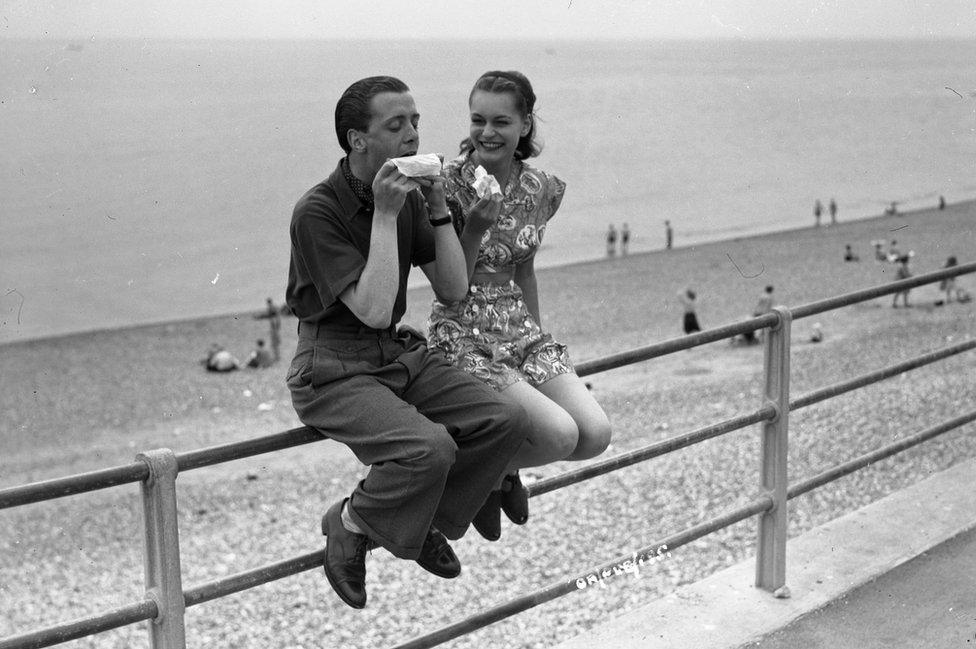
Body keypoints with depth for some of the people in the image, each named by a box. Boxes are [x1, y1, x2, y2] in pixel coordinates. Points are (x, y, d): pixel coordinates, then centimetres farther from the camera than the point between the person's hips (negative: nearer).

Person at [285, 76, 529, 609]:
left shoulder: (407, 196, 6)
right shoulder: (316, 211, -16)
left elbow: (453, 291, 5)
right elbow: (373, 309, -24)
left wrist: (437, 208, -5)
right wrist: (385, 215, -22)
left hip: (399, 354, 7)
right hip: (333, 370, -7)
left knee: (505, 419, -12)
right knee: (429, 446, -31)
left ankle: (423, 522, 8)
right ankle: (351, 524, -2)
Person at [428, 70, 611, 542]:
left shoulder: (540, 189, 3)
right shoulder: (447, 185, -12)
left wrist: (538, 335, 14)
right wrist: (475, 228, -25)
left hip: (521, 327, 6)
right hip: (464, 334, -5)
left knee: (596, 436, -14)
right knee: (560, 434, -24)